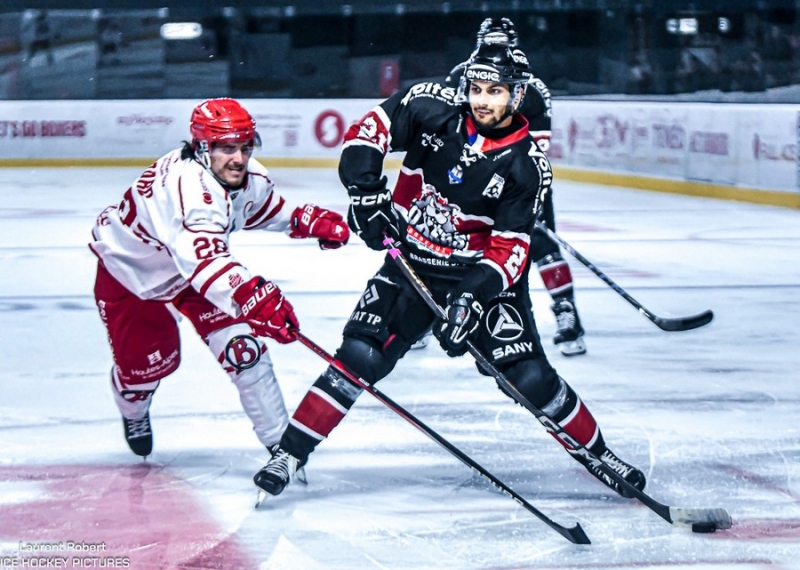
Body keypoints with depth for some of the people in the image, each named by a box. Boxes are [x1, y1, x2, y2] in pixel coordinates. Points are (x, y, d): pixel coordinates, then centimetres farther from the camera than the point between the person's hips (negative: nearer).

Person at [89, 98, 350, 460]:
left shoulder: (247, 177, -17)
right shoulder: (187, 184, -43)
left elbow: (267, 209, 10)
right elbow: (203, 260, -58)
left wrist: (312, 221, -8)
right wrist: (253, 298, -72)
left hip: (194, 261, 6)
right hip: (130, 267, -6)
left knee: (241, 345, -11)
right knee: (145, 362, -3)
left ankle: (282, 443, -5)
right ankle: (133, 413, 35)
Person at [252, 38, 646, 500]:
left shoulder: (527, 166, -14)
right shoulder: (433, 107, -10)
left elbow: (510, 247, -16)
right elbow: (369, 131, -4)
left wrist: (475, 294, -30)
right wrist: (366, 190, -16)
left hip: (481, 275, -1)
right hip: (411, 264, 1)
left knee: (531, 378, -6)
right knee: (359, 357, -11)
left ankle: (598, 455, 13)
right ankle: (289, 454, -2)